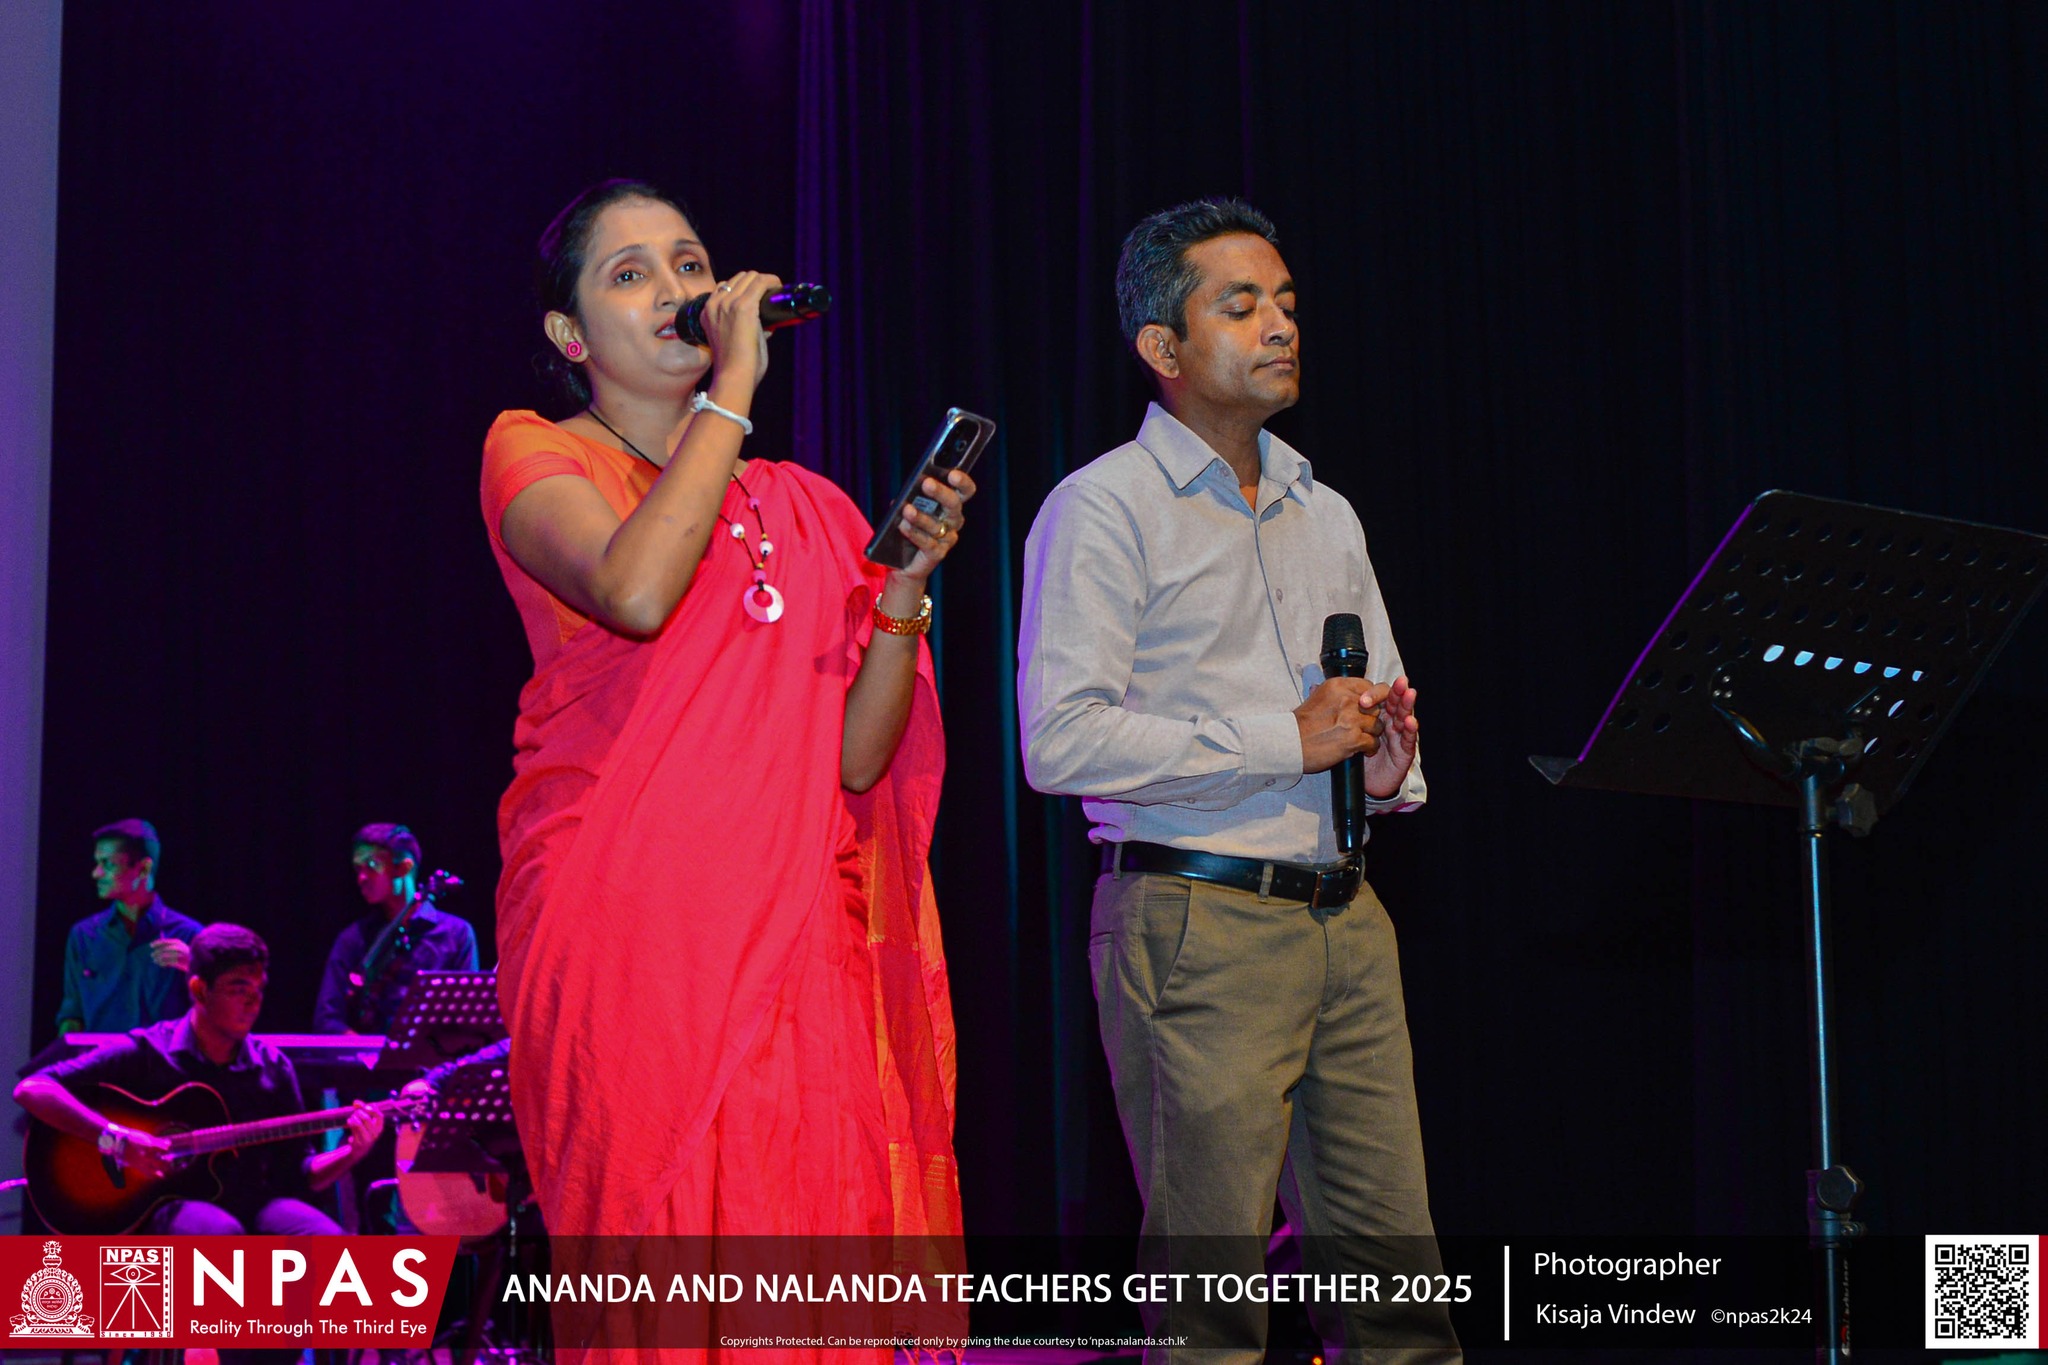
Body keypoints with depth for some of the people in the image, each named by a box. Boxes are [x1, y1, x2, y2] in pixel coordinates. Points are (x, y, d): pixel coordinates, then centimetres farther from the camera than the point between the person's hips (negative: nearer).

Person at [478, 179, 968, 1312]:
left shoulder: (802, 507, 19)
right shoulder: (533, 452, 6)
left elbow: (857, 759, 11)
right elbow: (636, 591, -17)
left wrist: (908, 582, -1)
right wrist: (733, 385, -10)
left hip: (796, 935, 4)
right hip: (629, 926, -4)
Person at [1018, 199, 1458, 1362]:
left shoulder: (1327, 514, 19)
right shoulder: (1105, 508, -4)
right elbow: (1063, 739, -16)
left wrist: (1392, 766, 2)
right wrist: (1288, 741, -14)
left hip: (1346, 916, 7)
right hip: (1199, 924, -6)